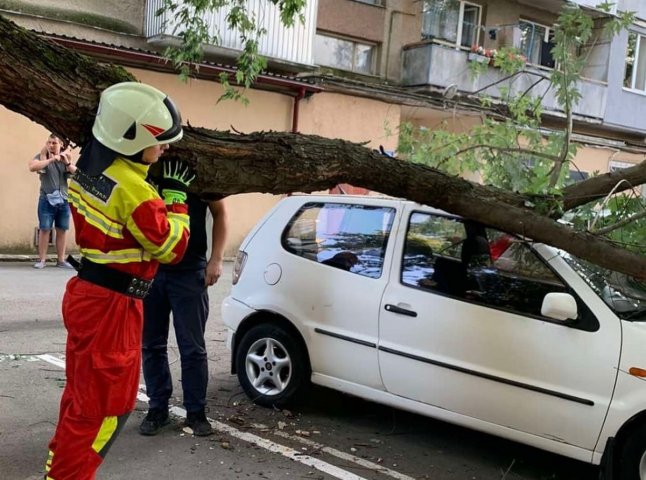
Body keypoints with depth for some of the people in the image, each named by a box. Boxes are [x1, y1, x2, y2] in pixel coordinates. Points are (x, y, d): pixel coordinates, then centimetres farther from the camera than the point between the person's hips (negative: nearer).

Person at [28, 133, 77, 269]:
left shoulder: (66, 157, 11)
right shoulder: (42, 156, 1)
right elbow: (32, 167, -18)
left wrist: (67, 163, -10)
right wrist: (51, 159, -20)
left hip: (64, 200, 3)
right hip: (47, 200, -3)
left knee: (62, 230, 5)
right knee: (44, 229, -3)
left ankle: (61, 260, 12)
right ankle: (41, 259, 3)